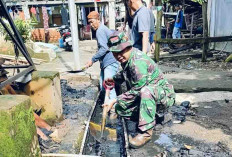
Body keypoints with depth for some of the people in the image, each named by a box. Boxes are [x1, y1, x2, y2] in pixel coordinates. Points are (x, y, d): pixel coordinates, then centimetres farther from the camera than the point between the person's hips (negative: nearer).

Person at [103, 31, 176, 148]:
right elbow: (125, 73, 24)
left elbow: (136, 91, -27)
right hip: (146, 95, 9)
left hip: (164, 95, -9)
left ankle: (146, 132, -29)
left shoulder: (138, 61, -28)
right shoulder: (125, 58, 0)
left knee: (146, 91, -41)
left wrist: (115, 100, -21)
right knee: (120, 108, -2)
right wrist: (113, 79, 10)